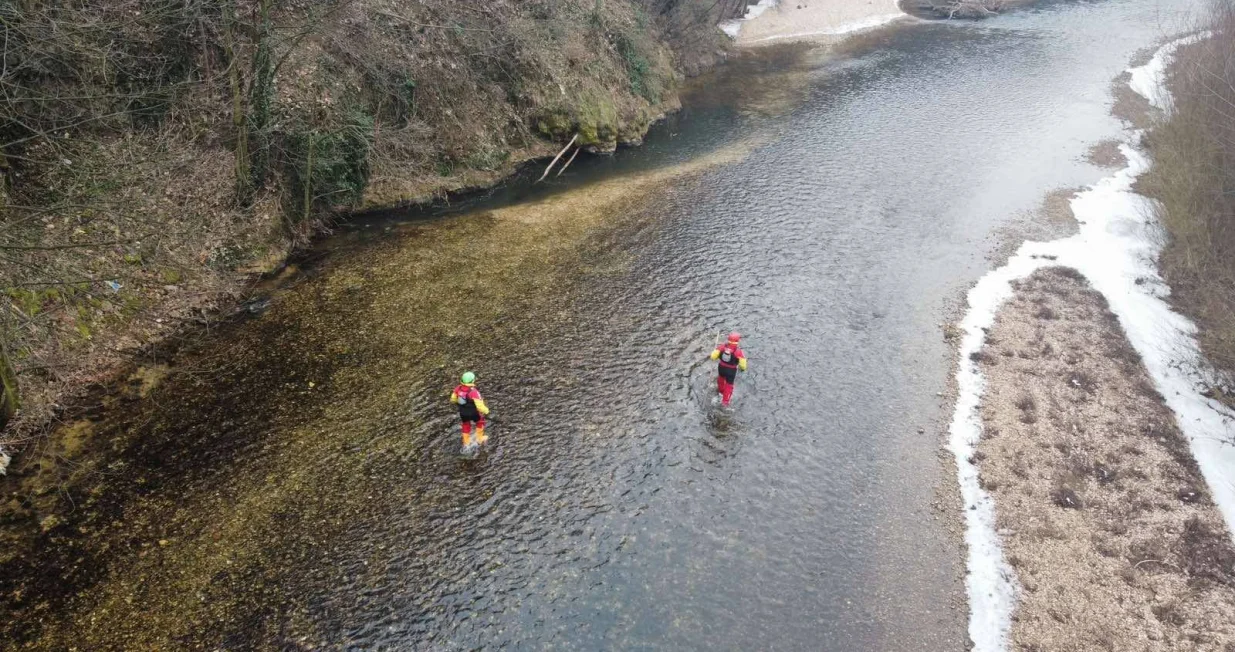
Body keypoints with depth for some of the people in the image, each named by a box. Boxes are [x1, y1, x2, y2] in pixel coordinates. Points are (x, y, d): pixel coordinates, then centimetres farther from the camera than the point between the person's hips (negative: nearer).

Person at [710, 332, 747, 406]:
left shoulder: (722, 346, -19)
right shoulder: (738, 351, -26)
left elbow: (713, 356, -15)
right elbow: (742, 363, -19)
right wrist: (743, 368, 4)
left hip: (721, 367, 3)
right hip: (731, 370, -3)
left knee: (721, 378, 34)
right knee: (729, 385, 18)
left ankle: (721, 390, 61)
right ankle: (725, 401, 27)